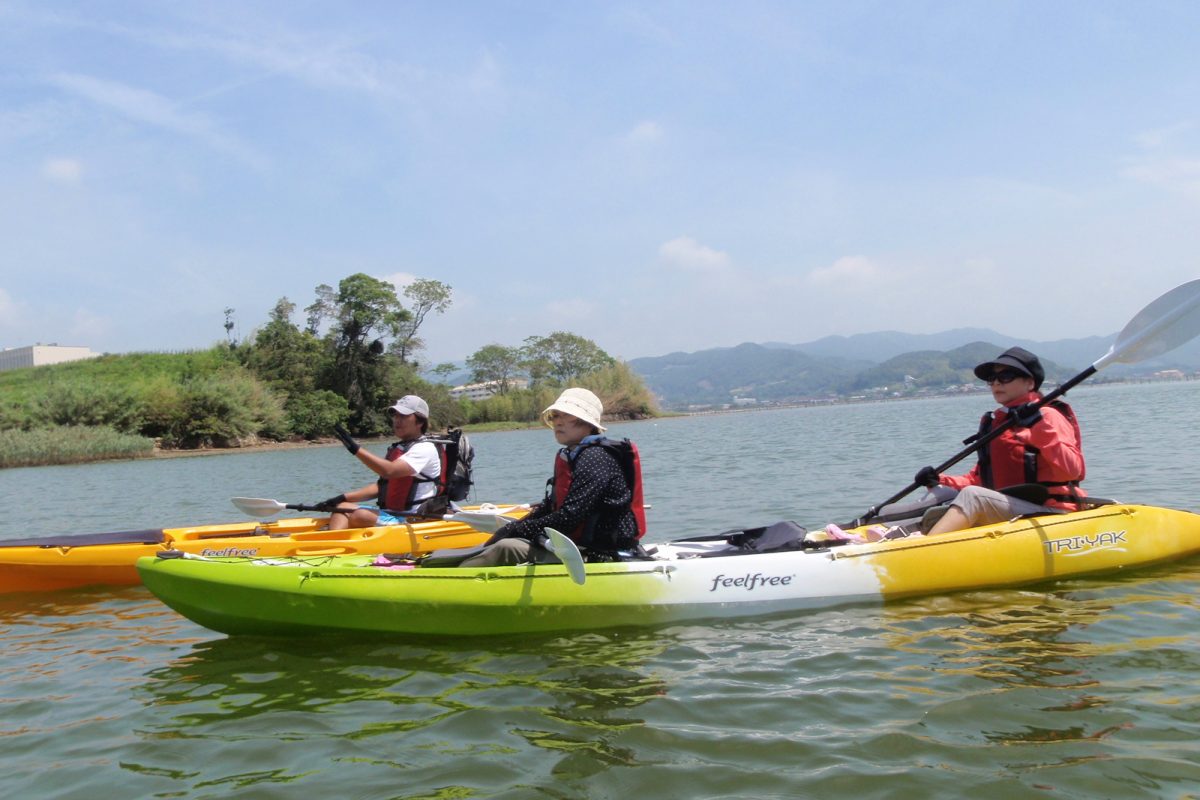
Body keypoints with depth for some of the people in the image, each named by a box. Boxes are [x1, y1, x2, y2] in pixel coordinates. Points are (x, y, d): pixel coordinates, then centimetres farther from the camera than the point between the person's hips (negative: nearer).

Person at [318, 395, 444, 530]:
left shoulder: (425, 449, -11)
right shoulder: (396, 449, 18)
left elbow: (389, 471, -27)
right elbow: (381, 487, 17)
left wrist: (355, 449, -28)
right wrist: (343, 497, 7)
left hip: (413, 521, -9)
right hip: (390, 514, 9)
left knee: (359, 516, -27)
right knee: (342, 507, -2)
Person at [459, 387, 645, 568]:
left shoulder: (595, 458, -17)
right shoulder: (569, 457, 15)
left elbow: (568, 518, -22)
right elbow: (550, 506, 17)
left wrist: (517, 530, -15)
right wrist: (514, 529, 1)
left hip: (596, 556, -10)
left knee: (508, 548, -21)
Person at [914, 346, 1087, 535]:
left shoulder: (1047, 416, -2)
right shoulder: (994, 423, 19)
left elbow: (1073, 470, -15)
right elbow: (979, 479, 17)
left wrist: (1040, 428, -23)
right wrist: (940, 482, 1)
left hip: (1049, 515, -8)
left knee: (972, 497, -29)